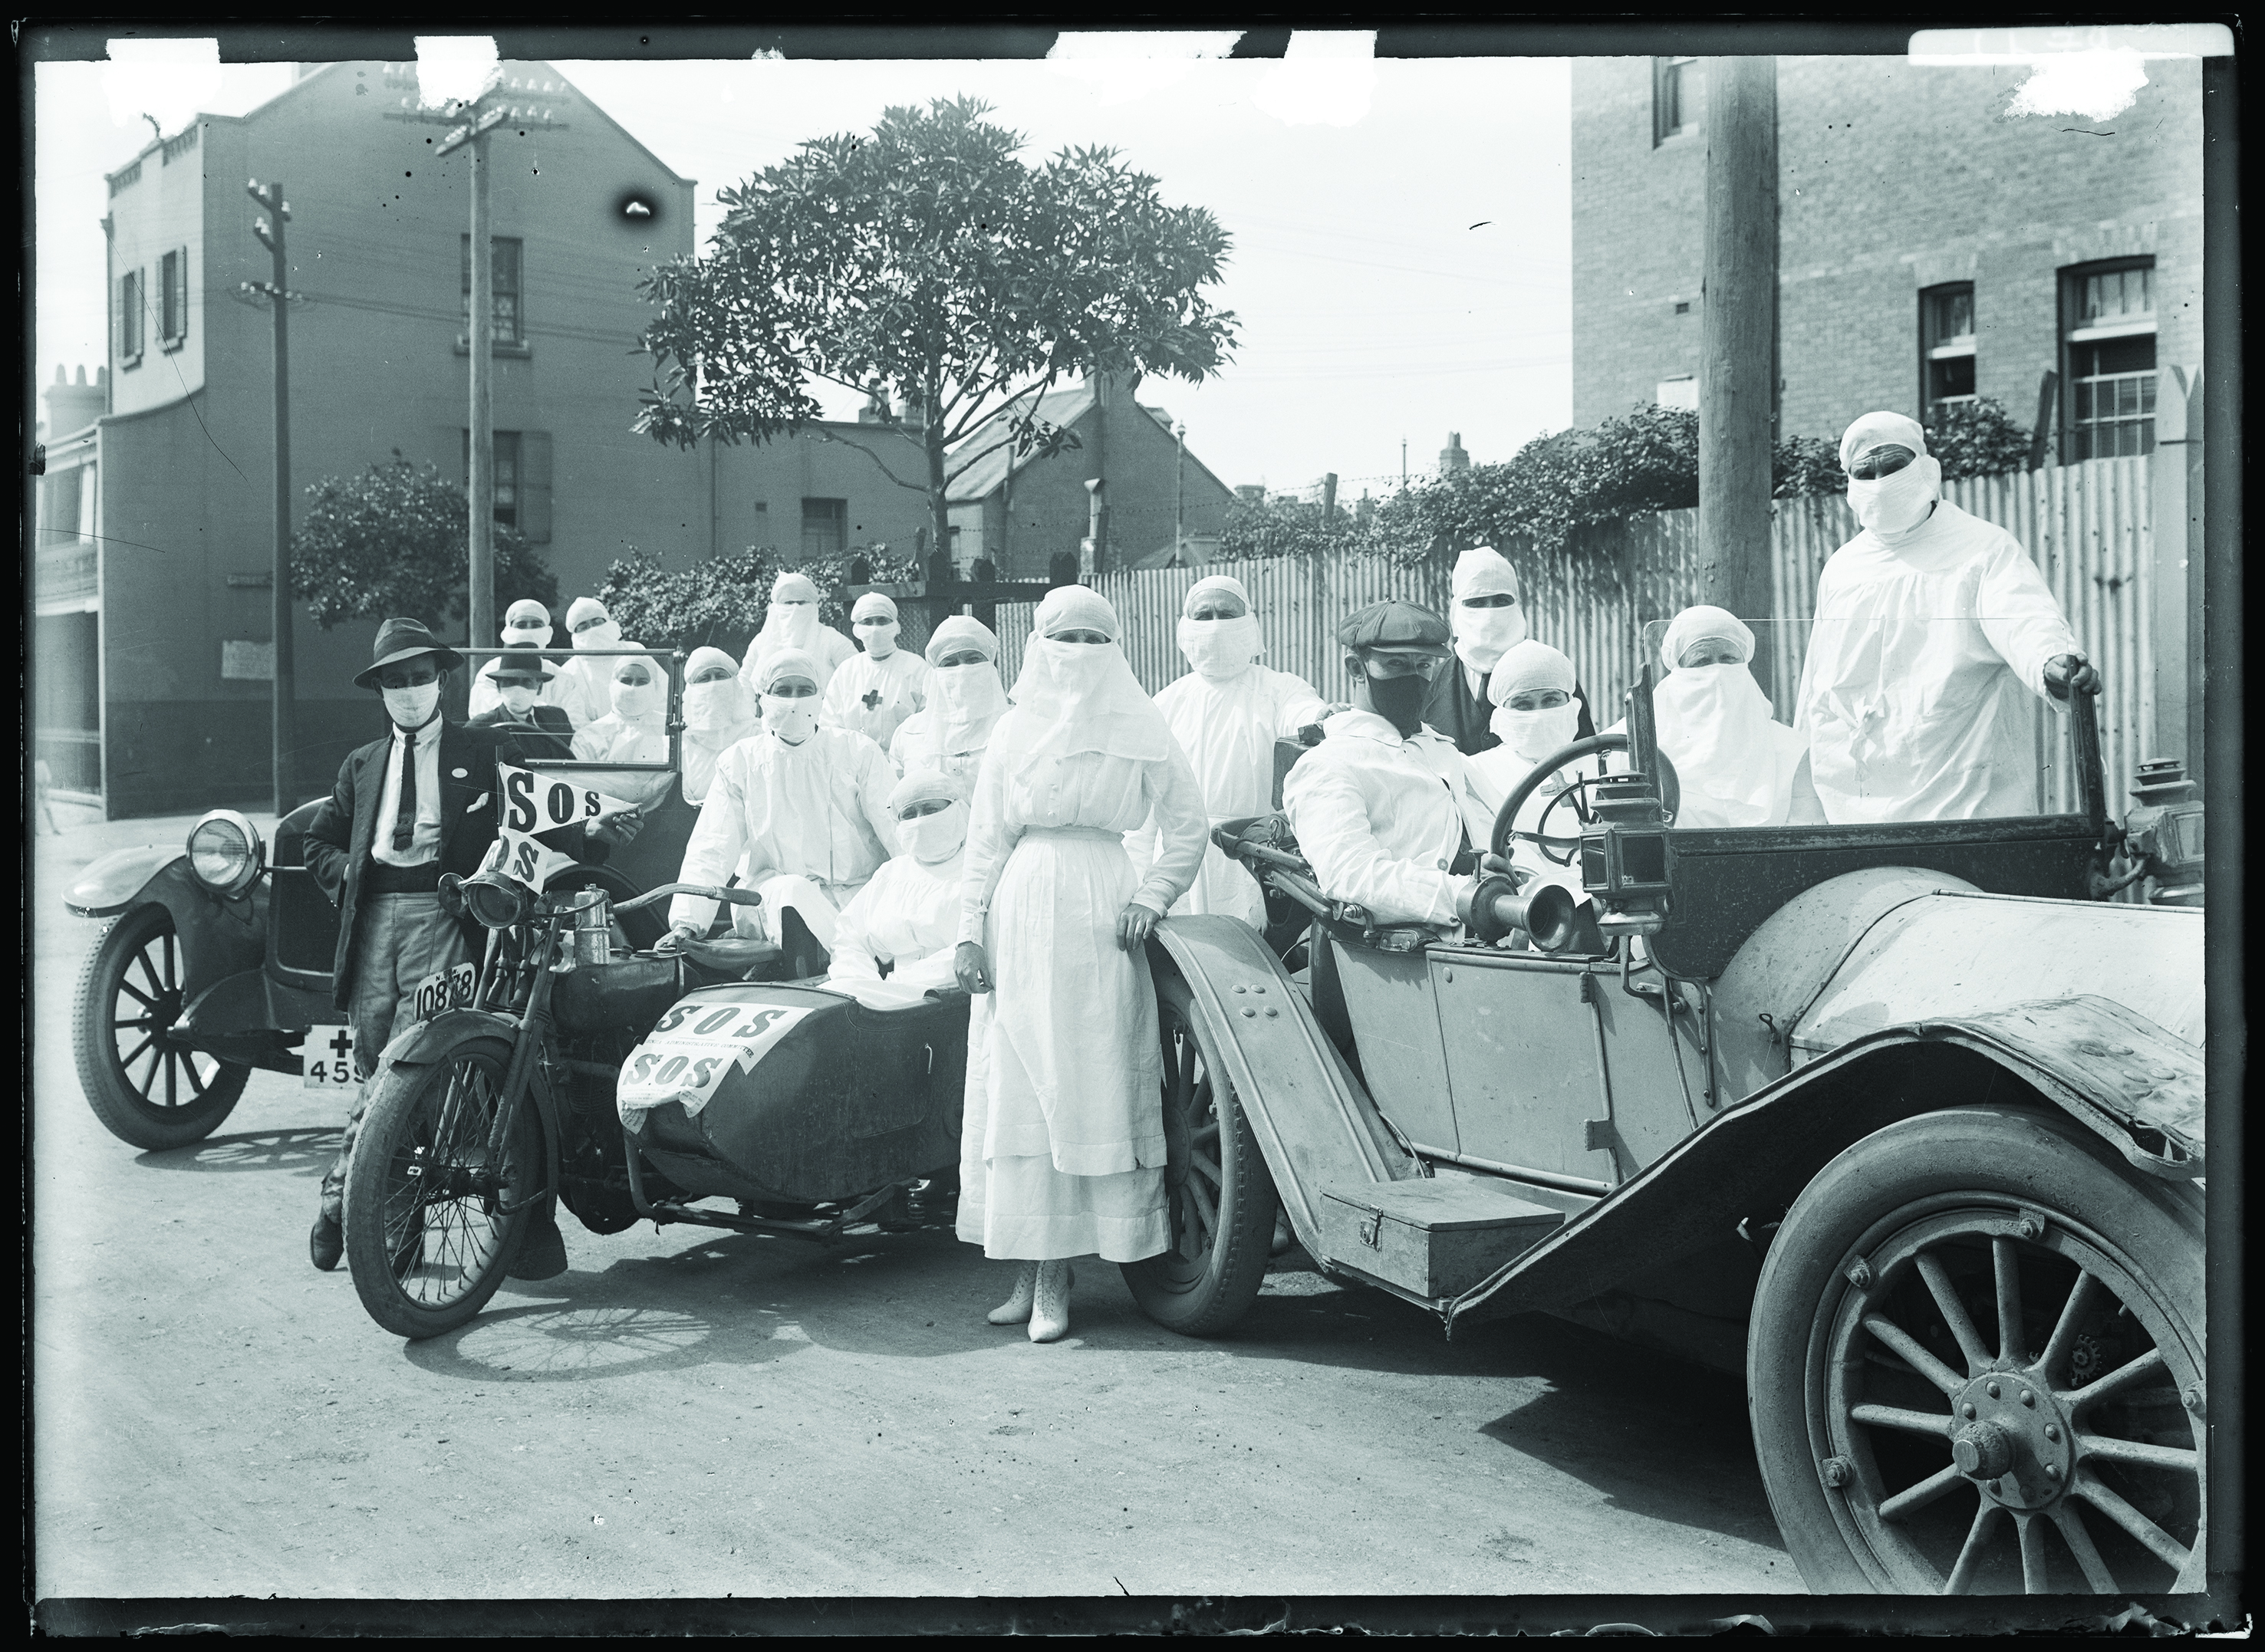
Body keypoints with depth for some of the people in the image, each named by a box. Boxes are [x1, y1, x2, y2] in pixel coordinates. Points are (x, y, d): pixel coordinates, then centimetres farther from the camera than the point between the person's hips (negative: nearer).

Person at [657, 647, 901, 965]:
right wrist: (687, 922, -13)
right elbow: (711, 850, 2)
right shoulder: (739, 762, 8)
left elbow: (897, 827, -1)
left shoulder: (858, 751, 7)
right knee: (793, 890, -34)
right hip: (775, 899, 1)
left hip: (859, 891, -1)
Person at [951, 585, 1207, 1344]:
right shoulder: (1015, 731, 11)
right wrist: (970, 931, 2)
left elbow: (1187, 827, 9)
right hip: (1020, 912, 2)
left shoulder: (1140, 731, 6)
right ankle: (1025, 1272, 6)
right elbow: (986, 838, 10)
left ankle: (1056, 1280, -1)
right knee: (1014, 1092, 0)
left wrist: (1149, 898, -4)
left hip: (1099, 920, -2)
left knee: (1087, 1089, -5)